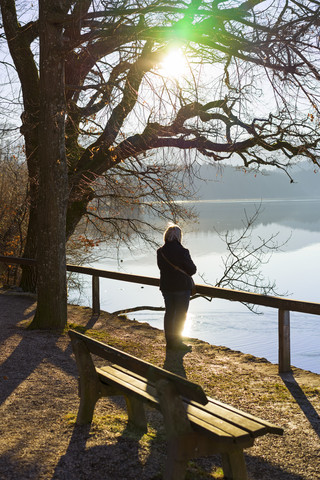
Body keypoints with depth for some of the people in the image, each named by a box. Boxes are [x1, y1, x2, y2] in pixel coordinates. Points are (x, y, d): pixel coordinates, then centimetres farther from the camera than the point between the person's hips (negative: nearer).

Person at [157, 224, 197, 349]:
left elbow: (161, 267, 7)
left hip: (166, 286, 5)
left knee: (169, 313, 15)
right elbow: (192, 269, -11)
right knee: (181, 314, 7)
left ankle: (169, 341, 21)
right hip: (182, 287, -5)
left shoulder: (160, 252, -3)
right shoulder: (182, 252, -19)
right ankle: (177, 341, 11)